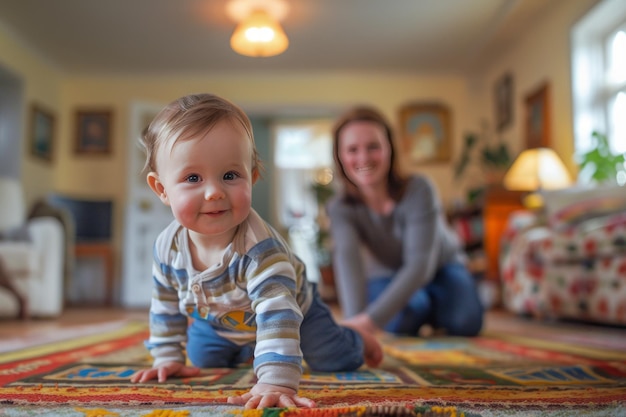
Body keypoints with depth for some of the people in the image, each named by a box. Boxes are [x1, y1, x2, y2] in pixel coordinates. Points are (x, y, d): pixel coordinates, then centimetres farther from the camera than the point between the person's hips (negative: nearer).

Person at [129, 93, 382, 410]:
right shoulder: (167, 246, -26)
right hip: (219, 320, 5)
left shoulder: (259, 247, -46)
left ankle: (359, 341, 34)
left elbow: (277, 314, -53)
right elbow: (166, 306, -7)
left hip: (290, 312, -4)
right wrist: (168, 357, -5)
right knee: (203, 359, 17)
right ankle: (245, 351, 48)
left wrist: (276, 381, -62)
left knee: (334, 360, -2)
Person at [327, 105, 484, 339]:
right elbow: (347, 261, -41)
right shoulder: (341, 208, -24)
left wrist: (370, 319, -52)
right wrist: (354, 321, -61)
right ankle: (422, 307, 5)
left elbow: (420, 263, -39)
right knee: (401, 321, -32)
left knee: (465, 323, -28)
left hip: (439, 267, 0)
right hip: (389, 277, 1)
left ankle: (436, 310, 7)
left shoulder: (418, 189, -31)